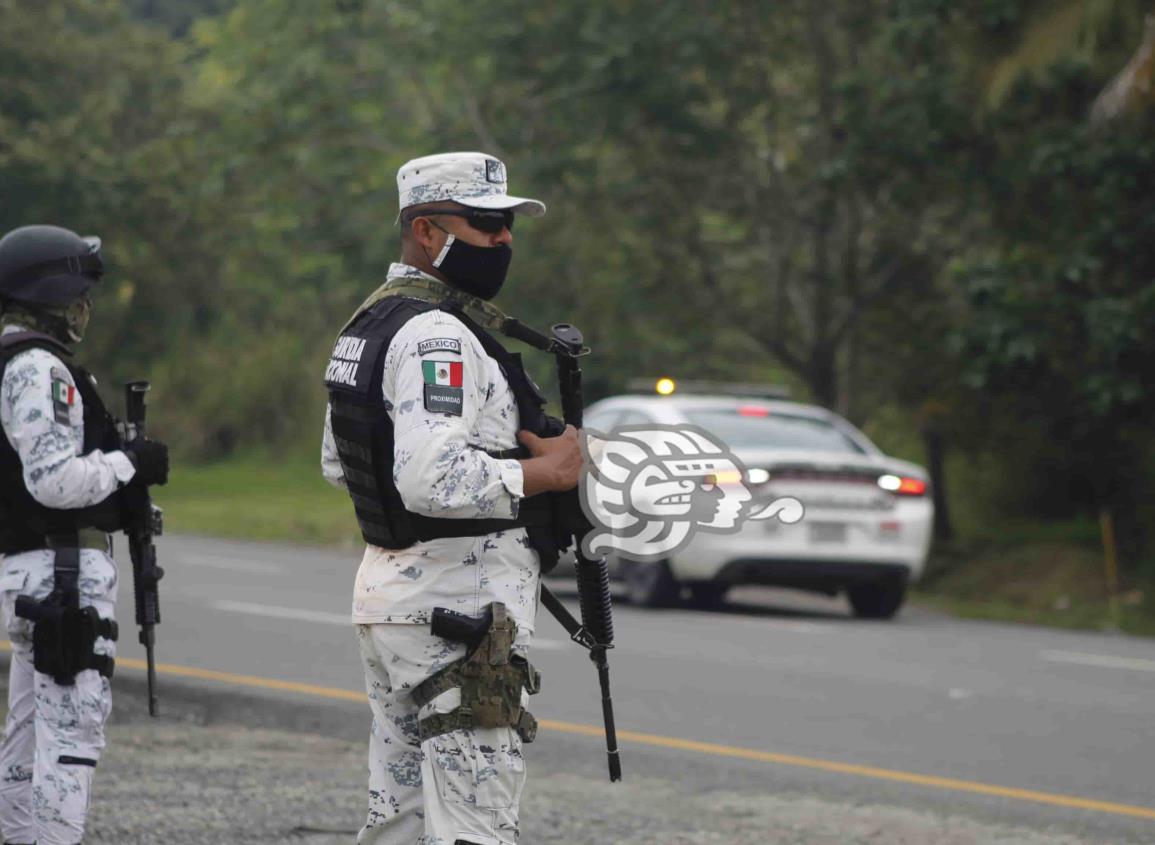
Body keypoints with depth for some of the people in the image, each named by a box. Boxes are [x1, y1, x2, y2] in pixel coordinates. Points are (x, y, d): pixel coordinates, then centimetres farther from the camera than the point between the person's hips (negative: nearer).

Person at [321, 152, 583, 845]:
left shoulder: (372, 322, 16)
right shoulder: (437, 337, -17)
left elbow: (338, 463, 27)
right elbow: (434, 479, -29)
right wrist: (546, 471, -17)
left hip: (390, 588, 11)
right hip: (461, 607, -11)